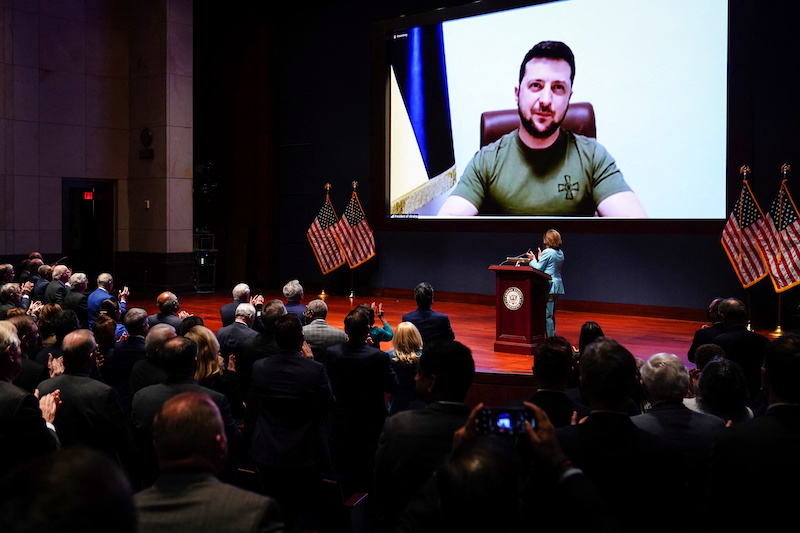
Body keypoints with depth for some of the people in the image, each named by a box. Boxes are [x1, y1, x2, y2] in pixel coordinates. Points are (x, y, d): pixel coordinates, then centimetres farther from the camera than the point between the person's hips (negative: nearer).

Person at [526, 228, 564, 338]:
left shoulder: (547, 252, -13)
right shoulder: (560, 253, 11)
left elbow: (539, 268, -10)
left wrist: (533, 260, 9)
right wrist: (540, 259, 20)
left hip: (549, 285, -9)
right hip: (558, 284, 9)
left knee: (548, 315, -5)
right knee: (551, 314, 16)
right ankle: (553, 336, 21)